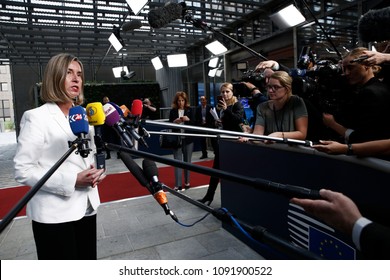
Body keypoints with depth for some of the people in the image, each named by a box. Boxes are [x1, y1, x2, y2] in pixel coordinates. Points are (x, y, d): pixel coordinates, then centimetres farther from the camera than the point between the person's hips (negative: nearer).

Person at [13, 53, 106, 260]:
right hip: (54, 214, -6)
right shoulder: (36, 117, -11)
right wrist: (72, 180, -23)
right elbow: (23, 170, -16)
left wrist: (94, 172, -1)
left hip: (86, 207, 7)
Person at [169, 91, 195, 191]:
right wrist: (175, 121, -18)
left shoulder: (189, 110, 1)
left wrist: (188, 119, -20)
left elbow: (194, 123, -2)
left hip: (188, 139, 1)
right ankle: (178, 185, 0)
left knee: (187, 161, 11)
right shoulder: (173, 111, 1)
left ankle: (187, 182, 25)